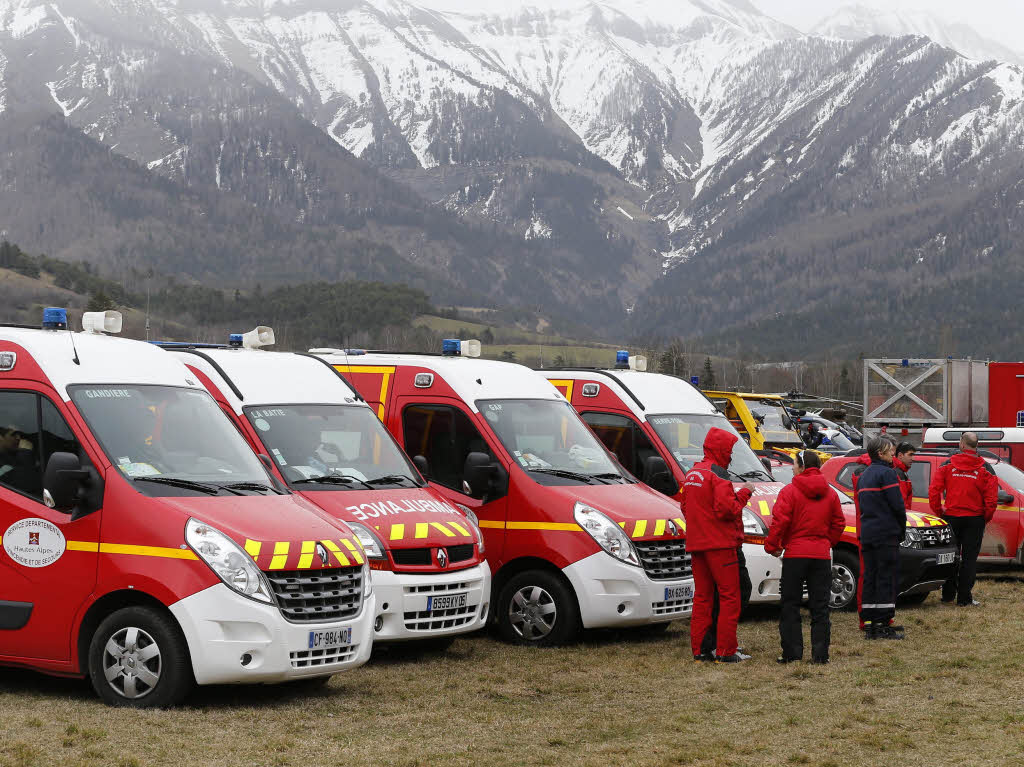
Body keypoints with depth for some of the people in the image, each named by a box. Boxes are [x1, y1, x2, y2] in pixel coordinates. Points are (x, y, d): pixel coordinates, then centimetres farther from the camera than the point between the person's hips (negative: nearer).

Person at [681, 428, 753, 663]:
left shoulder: (691, 474, 14)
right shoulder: (717, 475, -13)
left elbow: (685, 507, 21)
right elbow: (726, 508, -20)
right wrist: (743, 496, -5)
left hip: (696, 544, 8)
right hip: (719, 544, -8)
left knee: (702, 596, 12)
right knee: (729, 596, -2)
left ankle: (698, 650, 12)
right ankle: (725, 651, -5)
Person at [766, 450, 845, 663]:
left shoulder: (790, 491, -7)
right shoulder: (830, 493, 9)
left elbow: (780, 521, -13)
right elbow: (839, 523, 12)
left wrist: (772, 546, -1)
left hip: (795, 553, -4)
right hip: (822, 555, 4)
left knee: (790, 606, 3)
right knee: (820, 606, 7)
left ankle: (792, 652, 0)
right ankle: (820, 653, 4)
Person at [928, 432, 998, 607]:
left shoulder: (947, 466, -1)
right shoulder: (985, 469, -4)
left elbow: (933, 491, -7)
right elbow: (992, 498, -10)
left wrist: (939, 511, 4)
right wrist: (986, 518, 3)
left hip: (951, 518, 1)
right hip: (974, 519, -1)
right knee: (969, 558, 2)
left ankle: (948, 596, 16)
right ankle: (964, 598, 0)